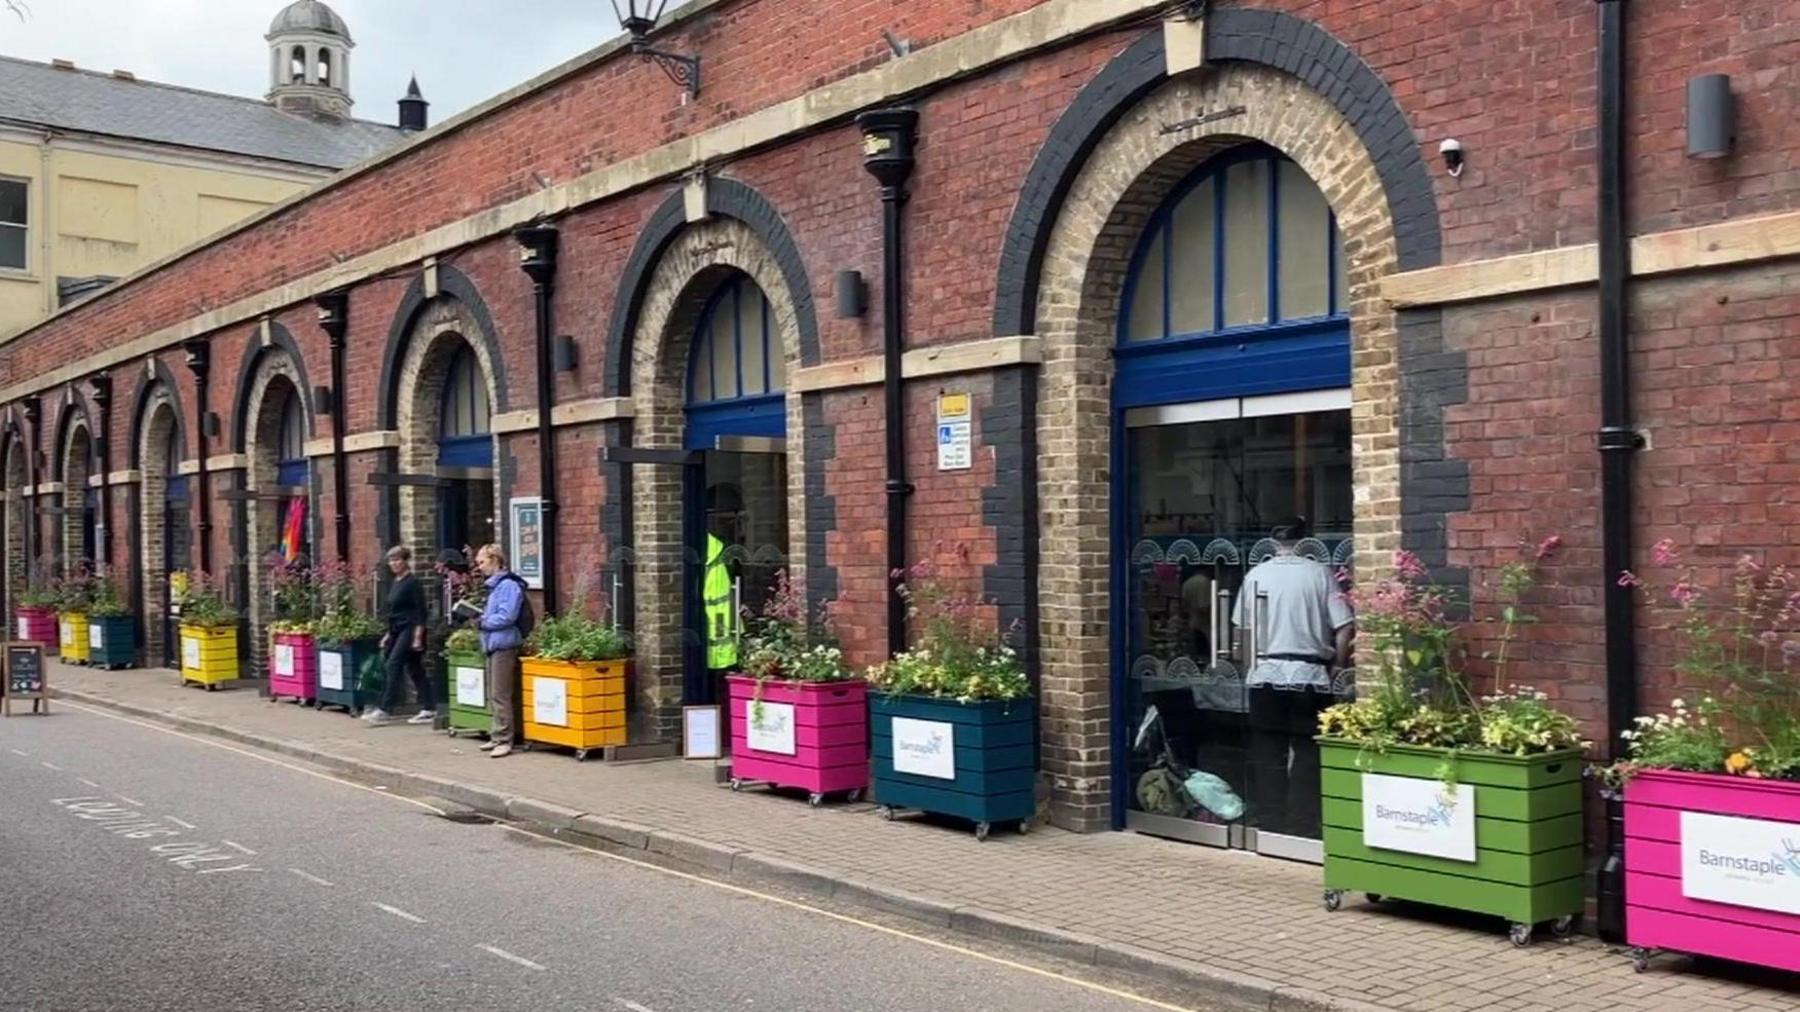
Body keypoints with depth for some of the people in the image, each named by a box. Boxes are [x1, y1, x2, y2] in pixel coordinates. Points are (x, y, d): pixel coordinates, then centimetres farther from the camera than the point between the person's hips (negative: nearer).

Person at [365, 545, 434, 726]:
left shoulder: (412, 583, -11)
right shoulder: (396, 582, 15)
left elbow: (420, 612, -15)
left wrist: (418, 636, -20)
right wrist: (389, 634, 21)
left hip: (409, 630, -9)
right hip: (398, 630, 9)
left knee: (394, 665, -12)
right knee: (414, 669, 9)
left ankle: (384, 710, -10)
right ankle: (429, 709, 12)